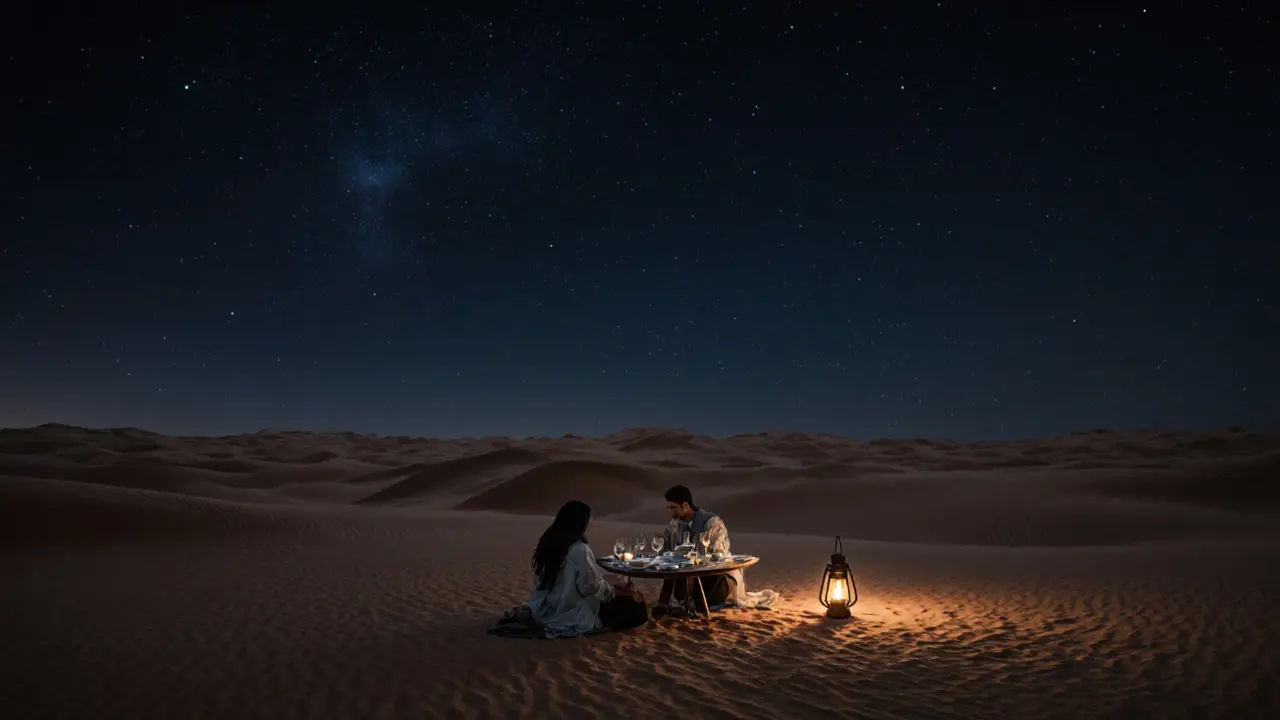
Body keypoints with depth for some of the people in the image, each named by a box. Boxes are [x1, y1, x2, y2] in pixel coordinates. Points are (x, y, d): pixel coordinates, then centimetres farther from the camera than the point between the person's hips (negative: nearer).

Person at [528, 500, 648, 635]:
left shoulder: (547, 542, -1)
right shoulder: (580, 549, -22)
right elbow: (595, 586, -15)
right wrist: (616, 591, 3)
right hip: (568, 619, -7)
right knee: (631, 604, 4)